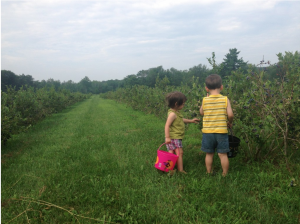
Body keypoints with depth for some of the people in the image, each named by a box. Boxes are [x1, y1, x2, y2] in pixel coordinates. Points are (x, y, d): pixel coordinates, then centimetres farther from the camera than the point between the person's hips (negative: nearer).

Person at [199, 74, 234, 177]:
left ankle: (209, 173, 25)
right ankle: (225, 174, 17)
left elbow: (201, 112, 9)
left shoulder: (205, 100, -5)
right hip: (222, 131, -1)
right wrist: (230, 122, 9)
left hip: (207, 131, 1)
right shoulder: (225, 99, -6)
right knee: (223, 154, 7)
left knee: (209, 154, 13)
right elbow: (230, 114, -11)